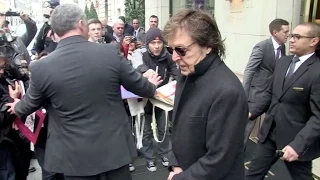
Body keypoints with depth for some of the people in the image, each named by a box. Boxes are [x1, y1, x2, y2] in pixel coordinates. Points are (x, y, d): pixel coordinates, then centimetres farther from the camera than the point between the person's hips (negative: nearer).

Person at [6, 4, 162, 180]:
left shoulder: (40, 67, -12)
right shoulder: (111, 52, -13)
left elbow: (30, 104, 6)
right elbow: (138, 84, 0)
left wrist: (17, 108, 30)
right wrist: (151, 87, 24)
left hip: (74, 154, 1)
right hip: (113, 146, 0)